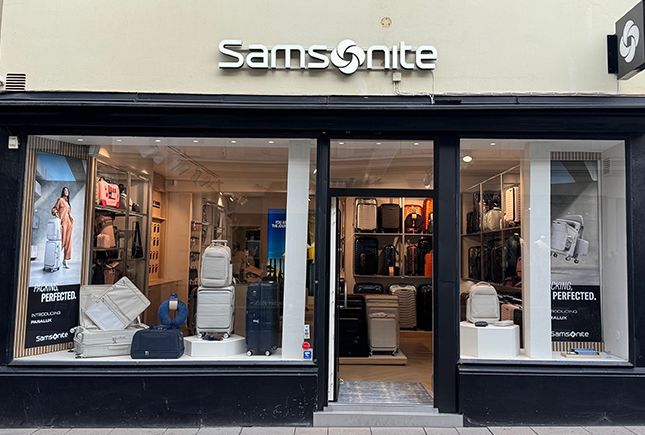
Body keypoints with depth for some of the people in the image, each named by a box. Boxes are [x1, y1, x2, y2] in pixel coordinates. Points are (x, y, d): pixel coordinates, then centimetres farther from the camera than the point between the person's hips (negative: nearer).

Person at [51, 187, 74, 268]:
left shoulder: (68, 202, 21)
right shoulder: (60, 200, 2)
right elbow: (54, 208, 1)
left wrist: (72, 221, 14)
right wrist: (56, 213, -17)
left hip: (69, 222, 7)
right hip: (62, 222, -7)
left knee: (68, 241, 2)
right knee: (62, 241, -11)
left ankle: (65, 261, 5)